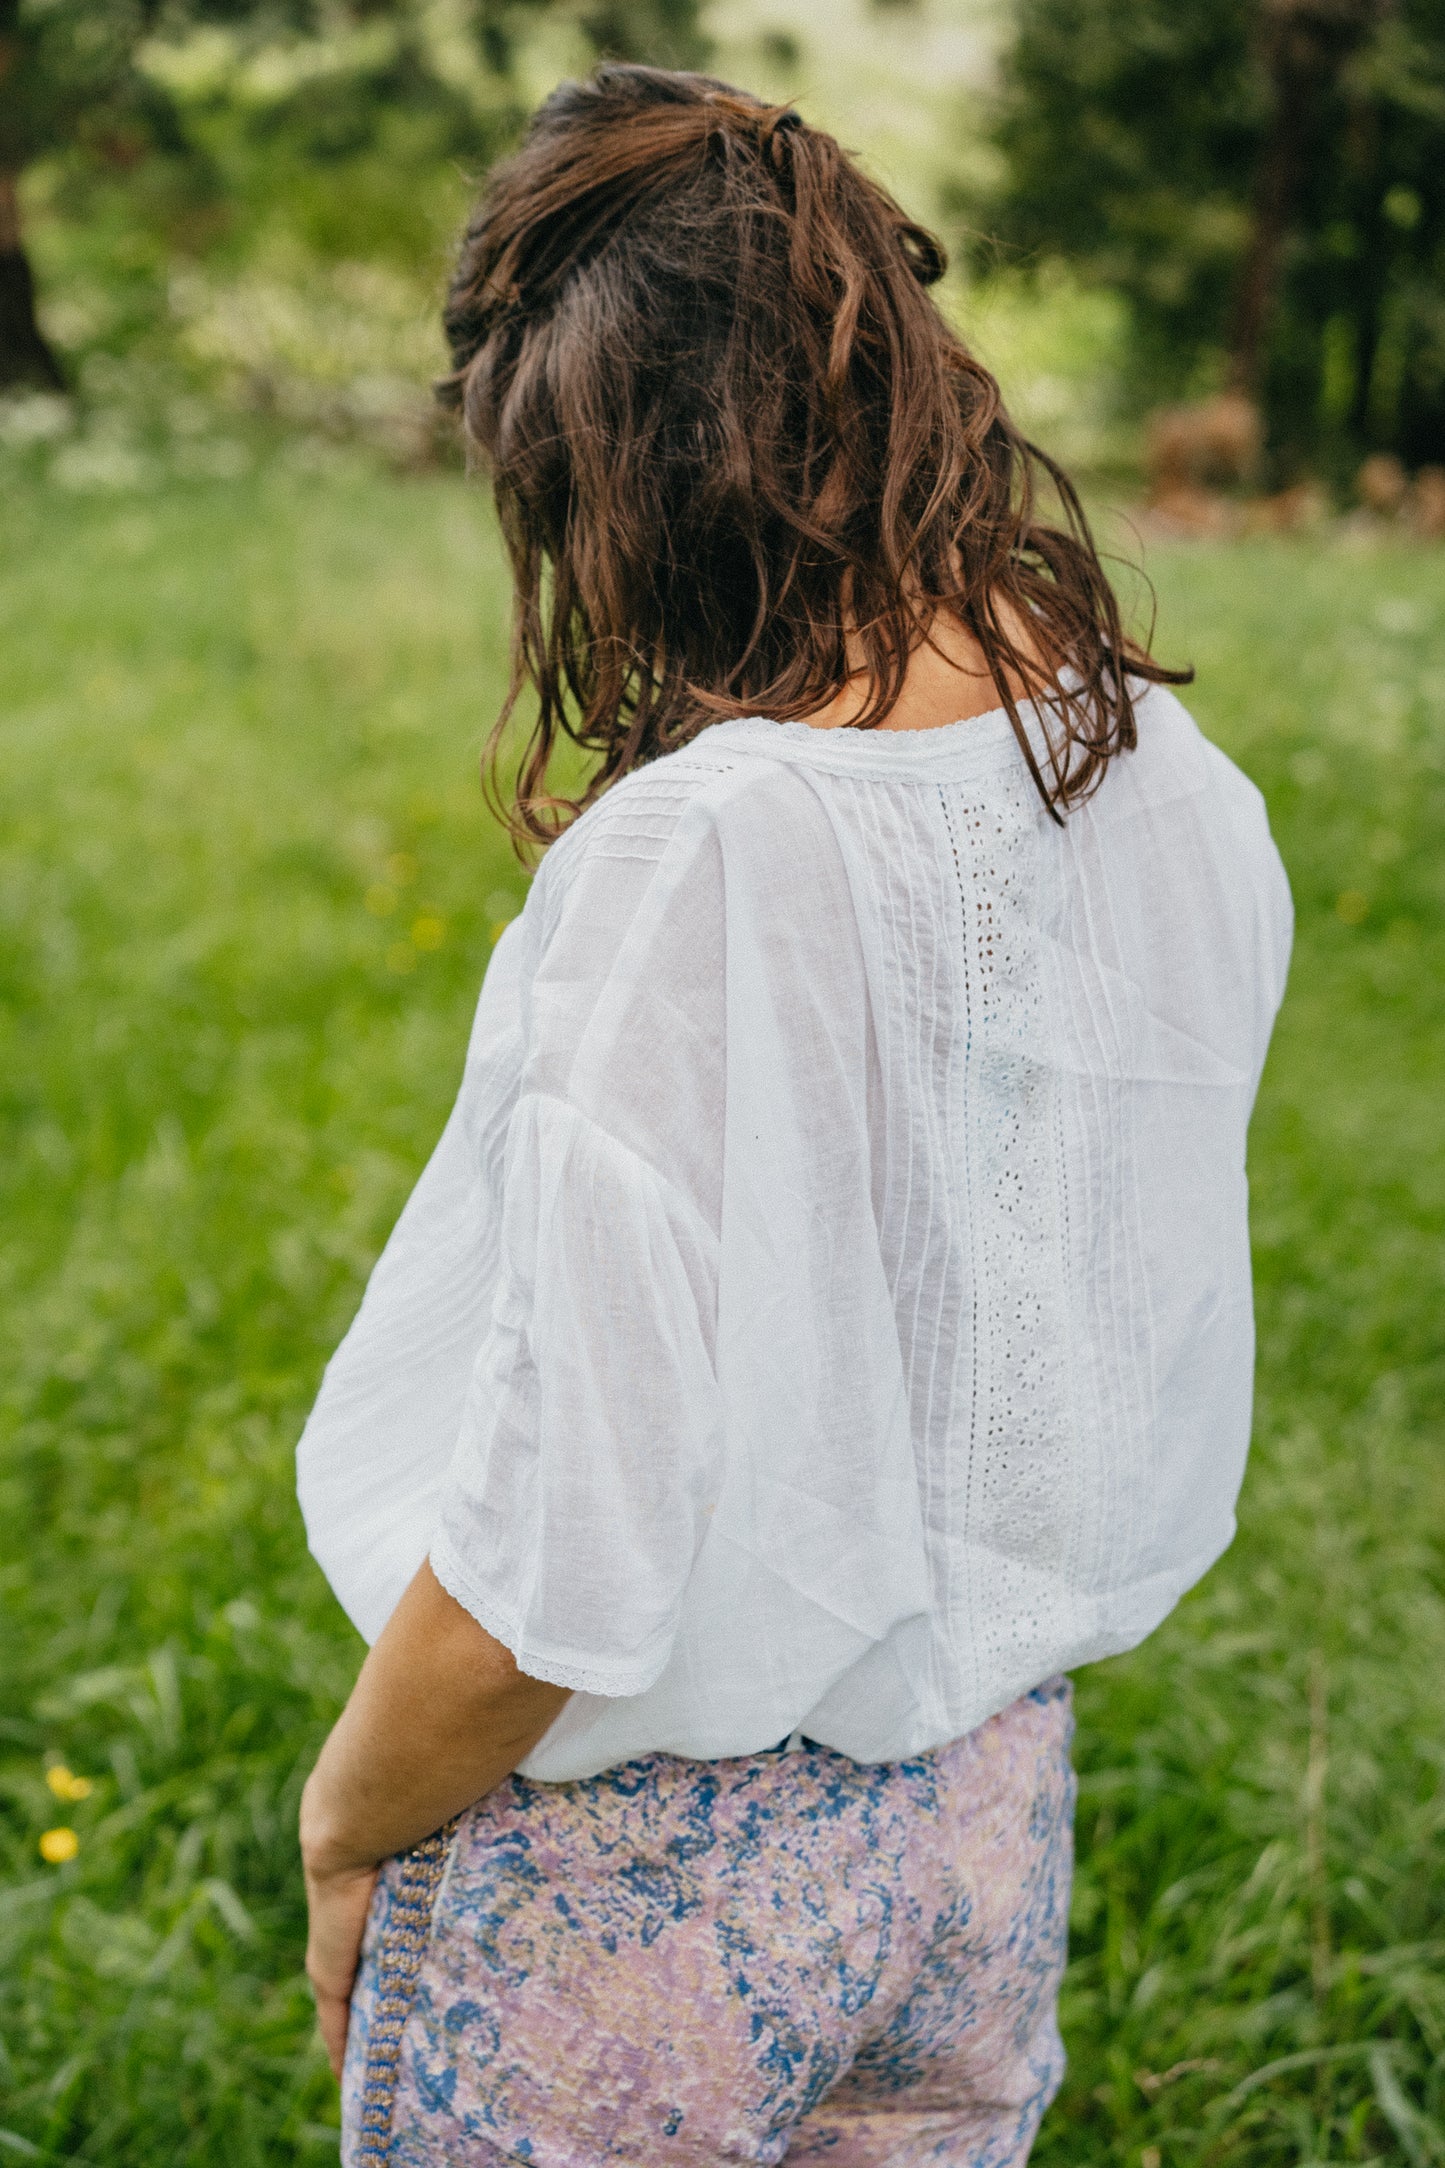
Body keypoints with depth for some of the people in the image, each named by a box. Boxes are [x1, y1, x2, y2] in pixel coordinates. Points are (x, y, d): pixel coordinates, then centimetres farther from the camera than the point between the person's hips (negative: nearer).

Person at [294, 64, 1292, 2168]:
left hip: (641, 1891, -6)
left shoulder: (690, 862, -28)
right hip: (995, 1810, 6)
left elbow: (551, 1583, -25)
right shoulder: (1185, 793, -6)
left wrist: (346, 1833, -8)